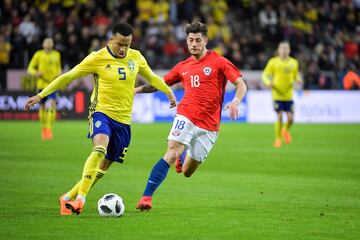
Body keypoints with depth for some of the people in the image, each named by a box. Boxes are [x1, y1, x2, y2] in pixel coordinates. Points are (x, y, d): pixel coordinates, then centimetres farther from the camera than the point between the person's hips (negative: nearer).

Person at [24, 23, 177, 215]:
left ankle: (68, 198, 17)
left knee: (104, 166, 4)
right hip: (102, 113, -5)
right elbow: (67, 77, -3)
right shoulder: (98, 58, -7)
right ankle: (80, 198, -33)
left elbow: (151, 77, 25)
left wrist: (169, 92, 32)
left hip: (123, 120, 5)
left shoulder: (136, 57, 5)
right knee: (100, 149, -32)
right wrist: (40, 95, -4)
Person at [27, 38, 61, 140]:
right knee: (43, 107, 8)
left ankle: (49, 129, -18)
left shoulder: (56, 55, 9)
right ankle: (43, 128, 27)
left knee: (52, 105, -18)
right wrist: (36, 73, -18)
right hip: (42, 84, 0)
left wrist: (59, 74, 3)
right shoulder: (38, 54, 1)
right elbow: (30, 68, 3)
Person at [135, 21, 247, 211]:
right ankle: (147, 196, -22)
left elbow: (241, 85, -5)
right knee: (171, 154, -23)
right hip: (186, 116, 1)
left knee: (187, 172, 7)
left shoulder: (218, 62, -1)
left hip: (209, 125, -1)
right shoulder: (183, 67, 11)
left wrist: (235, 102, -25)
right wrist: (136, 89, 8)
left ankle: (184, 156, 44)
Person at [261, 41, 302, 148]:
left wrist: (298, 79, -4)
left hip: (289, 95, 3)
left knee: (290, 118, -3)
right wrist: (268, 82, -18)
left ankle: (286, 130, 30)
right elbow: (264, 75, 3)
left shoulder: (294, 62, 8)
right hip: (277, 94, -3)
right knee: (279, 117, -7)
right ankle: (278, 138, 12)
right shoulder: (273, 62, -1)